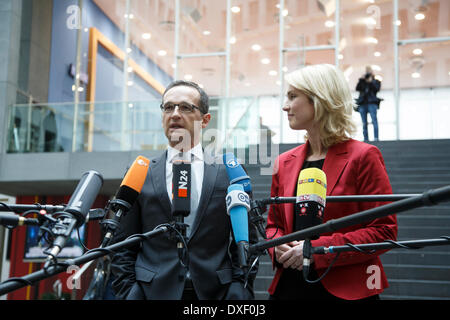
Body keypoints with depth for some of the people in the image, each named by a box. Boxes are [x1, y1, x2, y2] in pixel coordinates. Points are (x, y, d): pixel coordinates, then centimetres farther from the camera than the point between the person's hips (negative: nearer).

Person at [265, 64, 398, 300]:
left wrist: (317, 249, -18)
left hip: (346, 290, -4)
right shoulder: (284, 162, 9)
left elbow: (384, 231, -11)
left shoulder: (363, 157, -7)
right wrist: (278, 248, -6)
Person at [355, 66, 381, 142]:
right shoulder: (362, 82, 22)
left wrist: (371, 81, -4)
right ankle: (366, 139, -1)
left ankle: (376, 138, -22)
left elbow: (377, 89, -2)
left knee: (374, 120, -17)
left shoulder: (376, 82, 17)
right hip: (362, 103, 3)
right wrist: (361, 80, -1)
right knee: (364, 123, -1)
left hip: (372, 103, -3)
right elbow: (357, 88, 4)